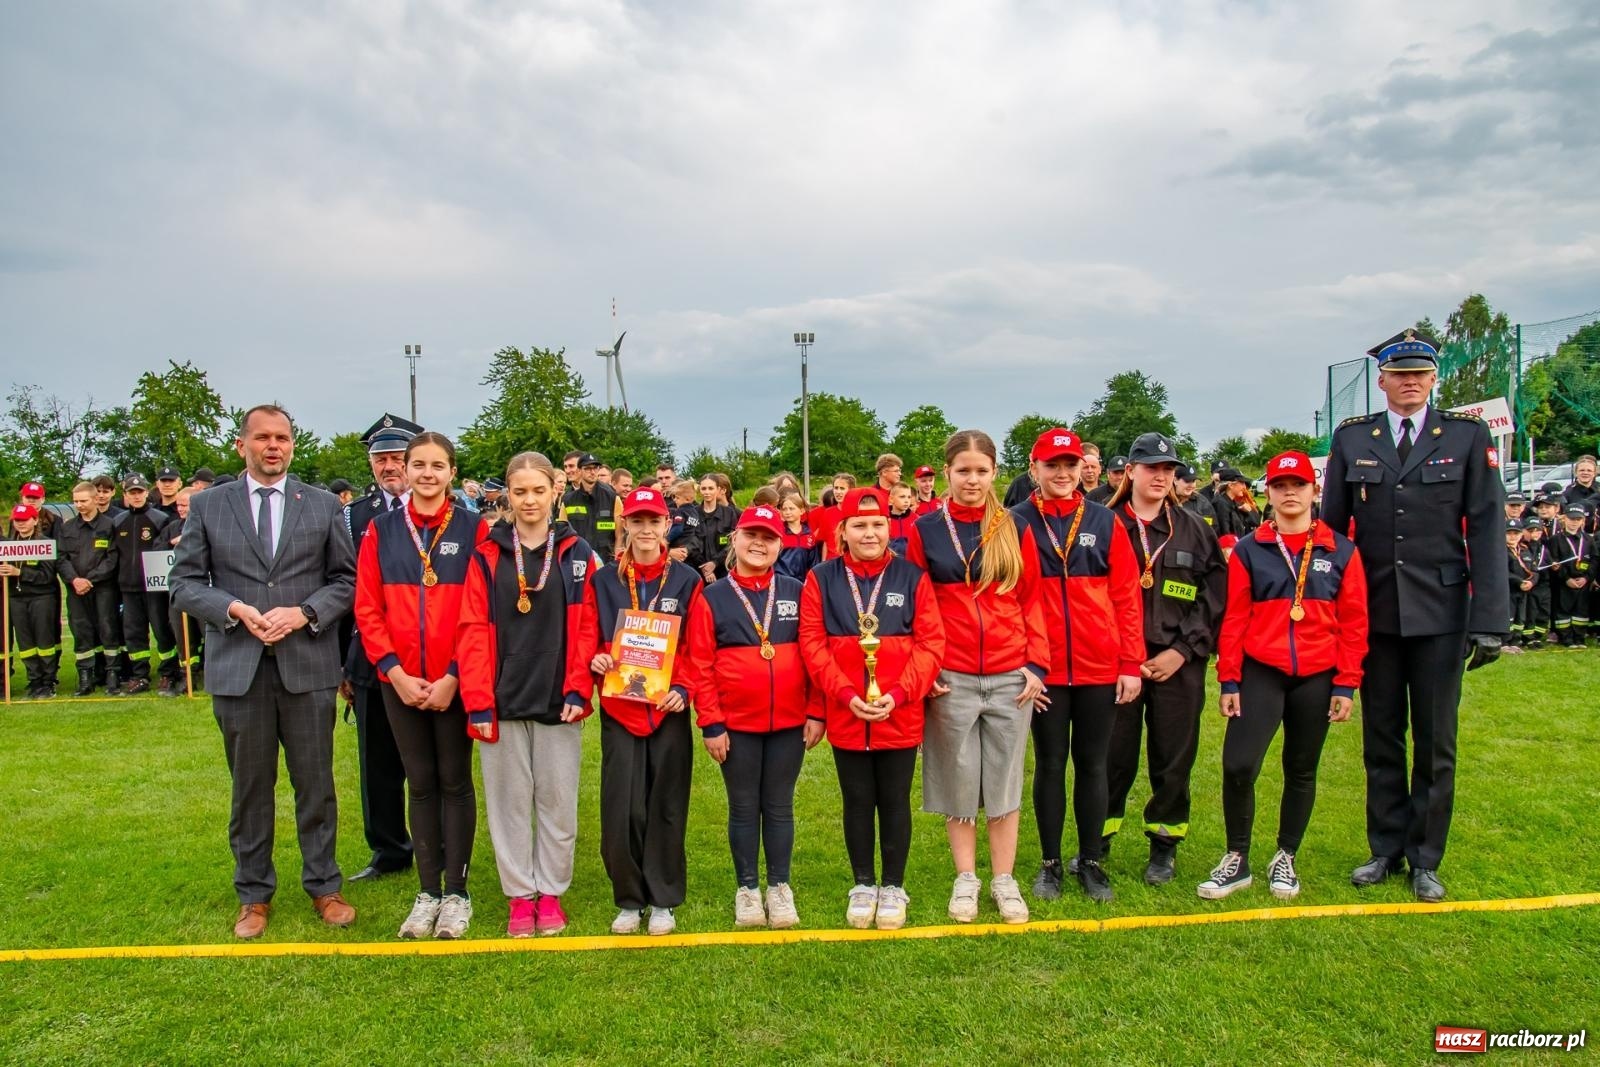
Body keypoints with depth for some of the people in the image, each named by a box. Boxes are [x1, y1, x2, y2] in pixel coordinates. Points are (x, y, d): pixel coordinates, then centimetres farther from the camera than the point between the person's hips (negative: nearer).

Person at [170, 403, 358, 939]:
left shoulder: (323, 505, 6)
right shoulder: (207, 505, 6)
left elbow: (346, 579, 5)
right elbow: (185, 583, 4)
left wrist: (304, 612, -11)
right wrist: (234, 609, -13)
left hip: (308, 664, 0)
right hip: (237, 667, 0)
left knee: (315, 783, 7)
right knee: (250, 787, 10)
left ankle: (324, 886, 22)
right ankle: (254, 895, 24)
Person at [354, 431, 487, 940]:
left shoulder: (474, 529, -3)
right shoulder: (381, 530, 4)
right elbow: (368, 609, 2)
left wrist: (454, 676, -12)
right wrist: (395, 671, -7)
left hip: (455, 681, -2)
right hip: (400, 681, 2)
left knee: (455, 781, 7)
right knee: (420, 783, 11)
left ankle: (456, 893, 18)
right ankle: (428, 892, 22)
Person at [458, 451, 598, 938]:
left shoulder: (576, 554, 3)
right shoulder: (487, 556, 3)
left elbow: (586, 628, 0)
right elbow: (474, 631, -2)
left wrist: (579, 690, -9)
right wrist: (478, 701, -9)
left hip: (558, 700, 0)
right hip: (503, 701, 1)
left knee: (557, 800, 7)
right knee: (509, 801, 8)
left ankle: (551, 892, 22)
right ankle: (520, 896, 22)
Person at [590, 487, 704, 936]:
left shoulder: (686, 581, 3)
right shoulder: (603, 581, 6)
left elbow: (697, 648, 1)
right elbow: (589, 640, 9)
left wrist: (682, 689, -13)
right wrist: (596, 660, -13)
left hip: (668, 710, -1)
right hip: (618, 709, 1)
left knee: (666, 806, 5)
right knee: (621, 808, 0)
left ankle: (662, 901, 19)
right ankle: (628, 899, 17)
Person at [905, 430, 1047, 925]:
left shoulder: (1015, 529, 4)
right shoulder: (925, 530, 0)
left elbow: (1031, 601, 6)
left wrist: (1037, 664, -1)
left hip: (1011, 677, 1)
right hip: (950, 678, -1)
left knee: (1005, 779, 10)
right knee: (958, 779, 9)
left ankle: (1004, 879, 23)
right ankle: (965, 879, 24)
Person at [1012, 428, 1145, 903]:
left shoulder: (1105, 523, 3)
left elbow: (1126, 596, 3)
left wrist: (1132, 664, -1)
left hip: (1100, 670, 1)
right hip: (1044, 669, -1)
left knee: (1093, 765, 11)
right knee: (1050, 765, 10)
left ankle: (1092, 863, 24)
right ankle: (1050, 863, 23)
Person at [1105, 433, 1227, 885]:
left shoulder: (1194, 530, 7)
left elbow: (1215, 597, 3)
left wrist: (1183, 650, -6)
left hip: (1179, 665, 2)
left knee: (1174, 759, 8)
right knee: (1112, 758, 4)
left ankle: (1164, 847, 24)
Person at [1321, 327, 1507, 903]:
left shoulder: (1468, 436, 0)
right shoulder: (1351, 439, 4)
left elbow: (1486, 530, -4)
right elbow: (1332, 528, 6)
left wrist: (1489, 620, -9)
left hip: (1441, 613, -1)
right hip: (1374, 613, 1)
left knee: (1435, 742, 7)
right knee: (1380, 739, 11)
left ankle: (1425, 860, 21)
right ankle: (1386, 850, 25)